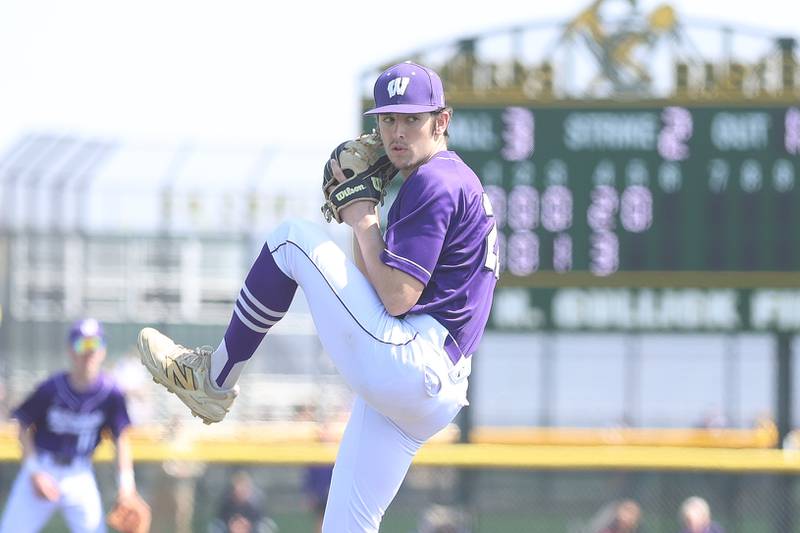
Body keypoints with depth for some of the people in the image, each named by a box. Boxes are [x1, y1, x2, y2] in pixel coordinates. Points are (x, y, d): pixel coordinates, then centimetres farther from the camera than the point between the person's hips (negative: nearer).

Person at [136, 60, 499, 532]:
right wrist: (359, 207, 16)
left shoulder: (436, 181, -6)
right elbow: (374, 286, 26)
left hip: (402, 364, -10)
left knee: (294, 239, -4)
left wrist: (365, 222, -4)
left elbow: (397, 298, -16)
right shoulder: (452, 183, 25)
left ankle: (215, 379, 3)